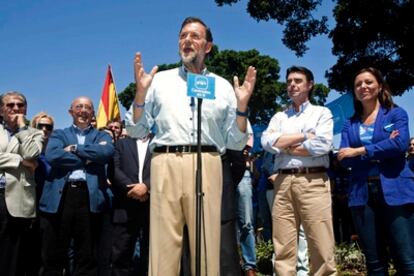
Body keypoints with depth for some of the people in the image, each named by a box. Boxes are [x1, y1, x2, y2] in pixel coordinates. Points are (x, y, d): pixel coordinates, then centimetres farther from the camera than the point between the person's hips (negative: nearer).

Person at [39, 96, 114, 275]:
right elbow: (52, 156, -6)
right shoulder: (59, 134, 16)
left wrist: (75, 148, -4)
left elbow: (107, 151, -8)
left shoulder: (101, 136, 16)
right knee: (53, 255, 6)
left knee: (87, 256, 6)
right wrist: (87, 159, -6)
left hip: (90, 197, 0)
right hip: (60, 196, 0)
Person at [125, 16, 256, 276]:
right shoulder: (160, 80, 14)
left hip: (207, 166, 0)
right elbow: (136, 131, 10)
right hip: (166, 164, 0)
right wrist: (141, 91, -2)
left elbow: (235, 142, 11)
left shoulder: (223, 86, 14)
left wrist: (242, 104, -2)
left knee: (206, 242, 3)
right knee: (164, 242, 0)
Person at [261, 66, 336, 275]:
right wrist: (304, 136, -2)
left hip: (313, 181, -3)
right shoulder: (279, 117, 19)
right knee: (283, 247, 3)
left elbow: (322, 145, -7)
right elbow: (267, 142, 0)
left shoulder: (322, 113, 11)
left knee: (321, 247, -3)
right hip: (283, 182, 3)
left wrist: (285, 146, 1)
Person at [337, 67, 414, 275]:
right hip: (361, 194, 3)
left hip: (395, 191, -3)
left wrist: (360, 151, -7)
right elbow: (345, 159, 1)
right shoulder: (349, 124, 14)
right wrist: (381, 150, -9)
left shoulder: (396, 114, 8)